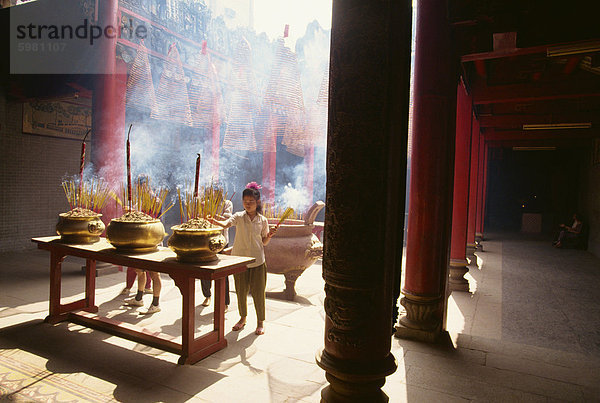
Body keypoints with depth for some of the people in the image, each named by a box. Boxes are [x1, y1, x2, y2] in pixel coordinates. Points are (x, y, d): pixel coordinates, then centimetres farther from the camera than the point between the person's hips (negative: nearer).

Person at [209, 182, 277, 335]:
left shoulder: (262, 220, -1)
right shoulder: (239, 217, -4)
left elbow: (264, 242, 7)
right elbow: (226, 224, -25)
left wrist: (269, 236, -14)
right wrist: (215, 222, -44)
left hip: (257, 261, 0)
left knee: (258, 292, 5)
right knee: (241, 291, 14)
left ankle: (260, 321, 24)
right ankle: (243, 318, 35)